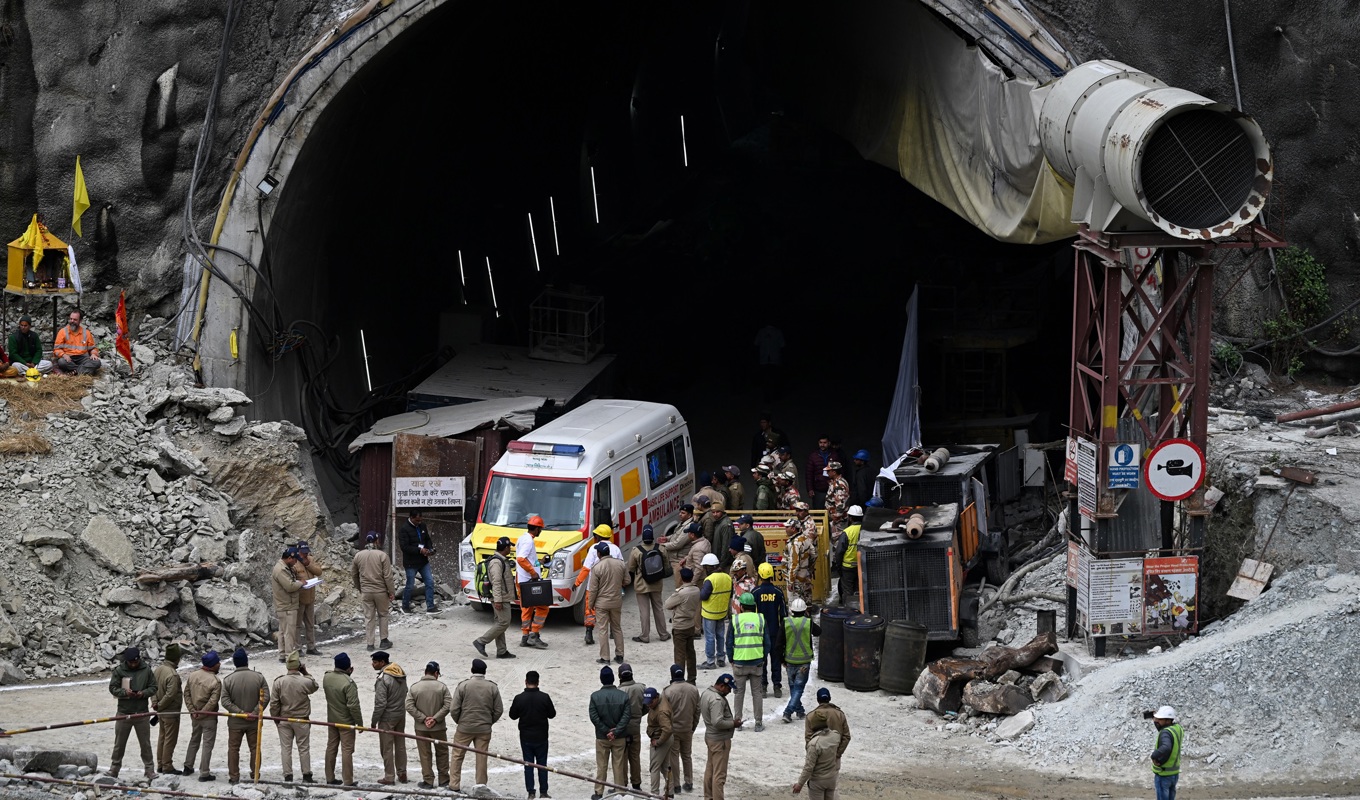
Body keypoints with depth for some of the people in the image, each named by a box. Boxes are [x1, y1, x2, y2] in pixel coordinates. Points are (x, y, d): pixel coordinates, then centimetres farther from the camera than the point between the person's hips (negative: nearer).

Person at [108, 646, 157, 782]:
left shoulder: (146, 670, 0)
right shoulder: (119, 671, -3)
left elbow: (153, 688, 5)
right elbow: (112, 688, -2)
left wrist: (143, 693, -15)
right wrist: (124, 692, -21)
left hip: (142, 713, 0)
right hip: (124, 713, 0)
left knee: (145, 744, 5)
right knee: (119, 744, 8)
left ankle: (150, 771, 12)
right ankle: (113, 770, 18)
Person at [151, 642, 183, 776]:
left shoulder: (157, 670, 3)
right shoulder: (172, 674, -25)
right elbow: (170, 695, -26)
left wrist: (155, 703, 0)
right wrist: (160, 706, -12)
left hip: (162, 712, 9)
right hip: (171, 712, -9)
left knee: (162, 738, 18)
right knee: (170, 739, 0)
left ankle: (160, 765, 25)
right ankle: (167, 766, 4)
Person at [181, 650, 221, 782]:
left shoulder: (192, 675, -2)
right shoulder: (215, 681, -19)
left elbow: (187, 694, 0)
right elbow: (213, 702, -22)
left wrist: (192, 710, -2)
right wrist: (202, 713, -13)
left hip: (194, 715, 6)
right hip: (209, 717, -6)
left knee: (194, 740, 23)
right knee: (207, 744, 2)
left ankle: (188, 767, 32)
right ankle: (204, 773, 3)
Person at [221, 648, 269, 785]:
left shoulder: (228, 680, -8)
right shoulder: (258, 677, -8)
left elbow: (225, 701, -12)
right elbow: (265, 698, -12)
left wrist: (241, 713, -13)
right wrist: (255, 713, -11)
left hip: (235, 722, -1)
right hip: (254, 722, 1)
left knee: (233, 748, 10)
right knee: (254, 747, 14)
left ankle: (234, 776, 10)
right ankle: (255, 774, 20)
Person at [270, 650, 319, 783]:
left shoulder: (279, 682, -9)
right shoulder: (305, 681, -15)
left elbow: (274, 703, -5)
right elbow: (315, 687, 10)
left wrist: (275, 718, 8)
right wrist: (306, 673, 10)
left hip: (284, 720, 1)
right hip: (301, 720, -1)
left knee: (286, 748, 7)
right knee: (304, 748, 9)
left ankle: (288, 776, 8)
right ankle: (306, 776, 13)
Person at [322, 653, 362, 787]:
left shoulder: (327, 678, -4)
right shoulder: (348, 683, -25)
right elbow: (353, 705, -23)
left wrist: (348, 674, 8)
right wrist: (359, 722, -12)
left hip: (332, 719, 7)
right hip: (346, 721, -6)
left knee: (331, 748, 15)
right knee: (347, 750, -1)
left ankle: (330, 778, 21)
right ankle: (348, 781, 2)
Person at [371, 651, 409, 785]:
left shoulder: (383, 679, -22)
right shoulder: (401, 674, 3)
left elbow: (380, 703, -22)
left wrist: (374, 721, -12)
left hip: (387, 718, -8)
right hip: (401, 714, 8)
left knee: (387, 748, 2)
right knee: (400, 745, 16)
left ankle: (389, 777, 6)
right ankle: (402, 774, 22)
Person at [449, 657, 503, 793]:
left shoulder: (463, 685, -10)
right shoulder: (493, 687, -3)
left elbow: (454, 709, -10)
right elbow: (499, 710, 1)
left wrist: (459, 722, 8)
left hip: (465, 727, -2)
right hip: (484, 729, 2)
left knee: (457, 756, 10)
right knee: (482, 756, 10)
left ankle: (454, 784, 13)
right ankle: (481, 783, 14)